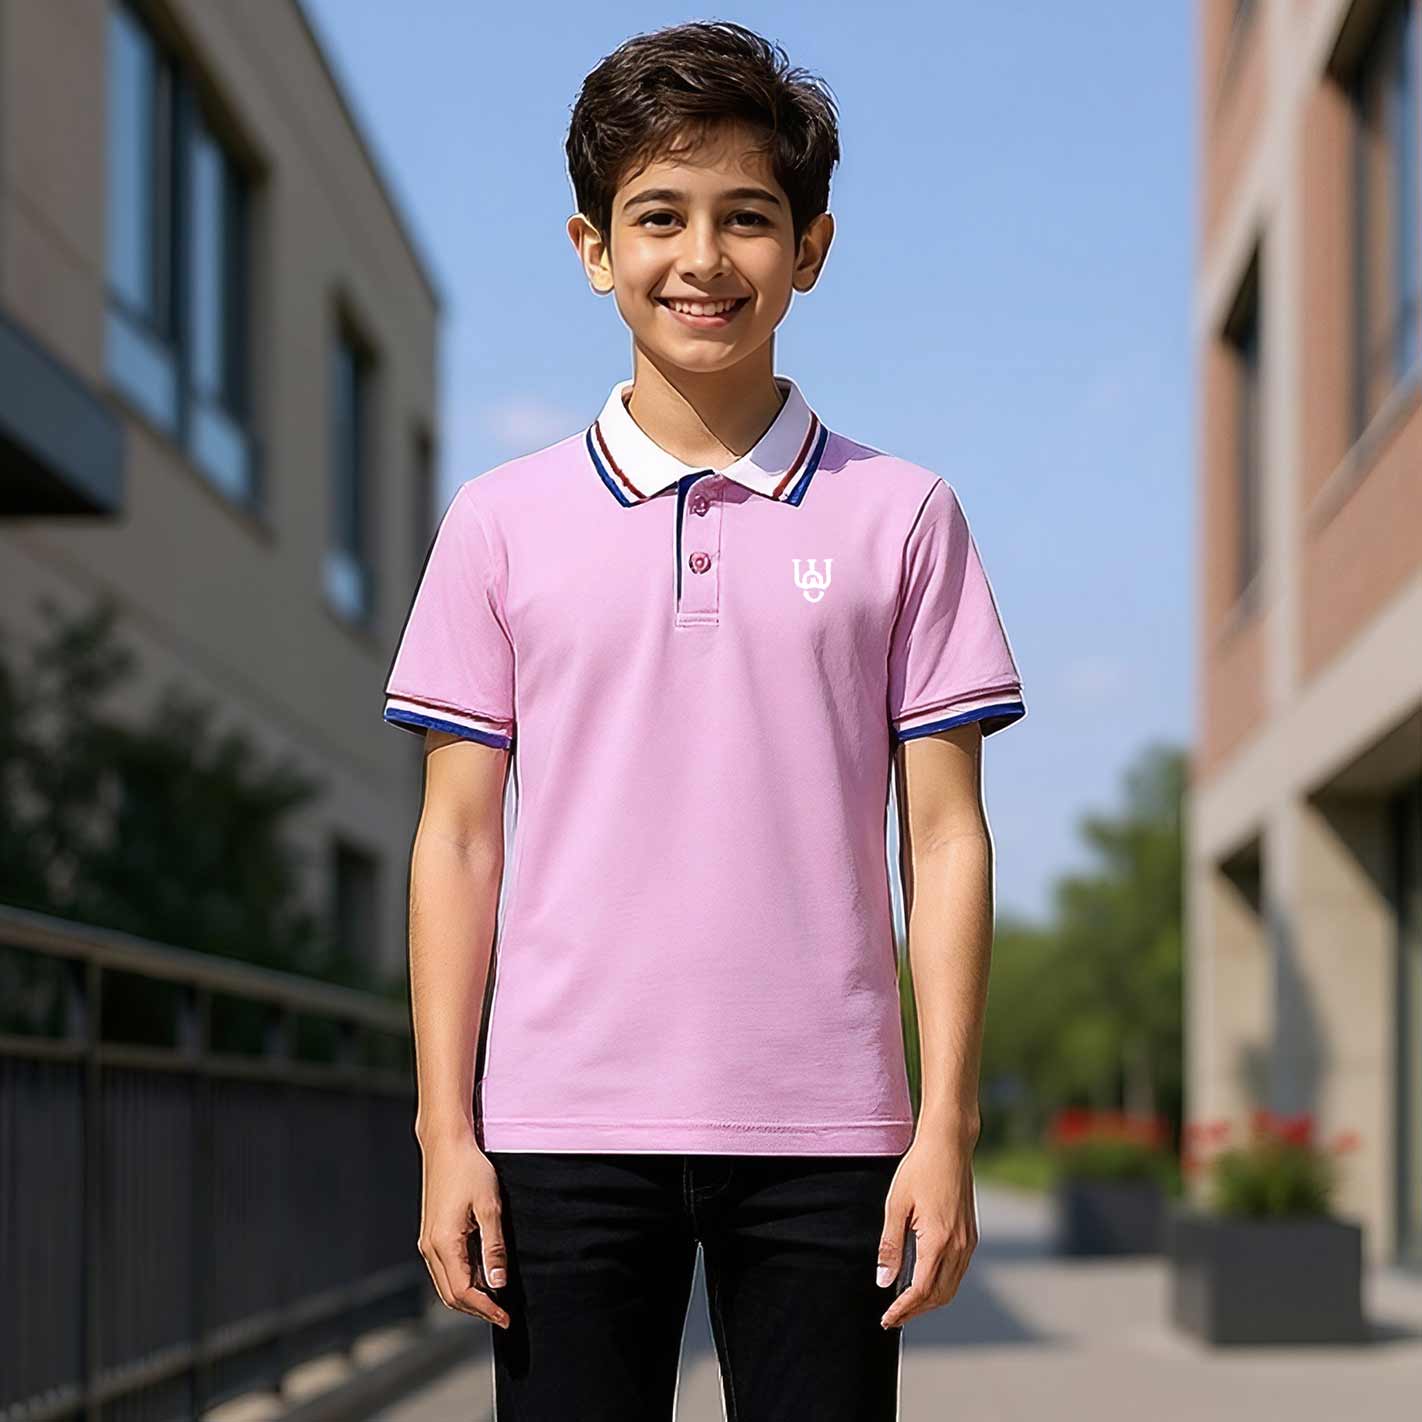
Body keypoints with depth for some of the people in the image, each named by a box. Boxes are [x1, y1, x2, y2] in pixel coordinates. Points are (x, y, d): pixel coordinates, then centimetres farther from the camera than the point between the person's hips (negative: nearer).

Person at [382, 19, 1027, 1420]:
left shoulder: (901, 517, 6)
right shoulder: (502, 522, 7)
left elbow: (945, 838, 4)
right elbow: (458, 841, 7)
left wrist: (946, 1127, -2)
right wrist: (446, 1133, 1)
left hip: (820, 1132, 0)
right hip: (566, 1125, 1)